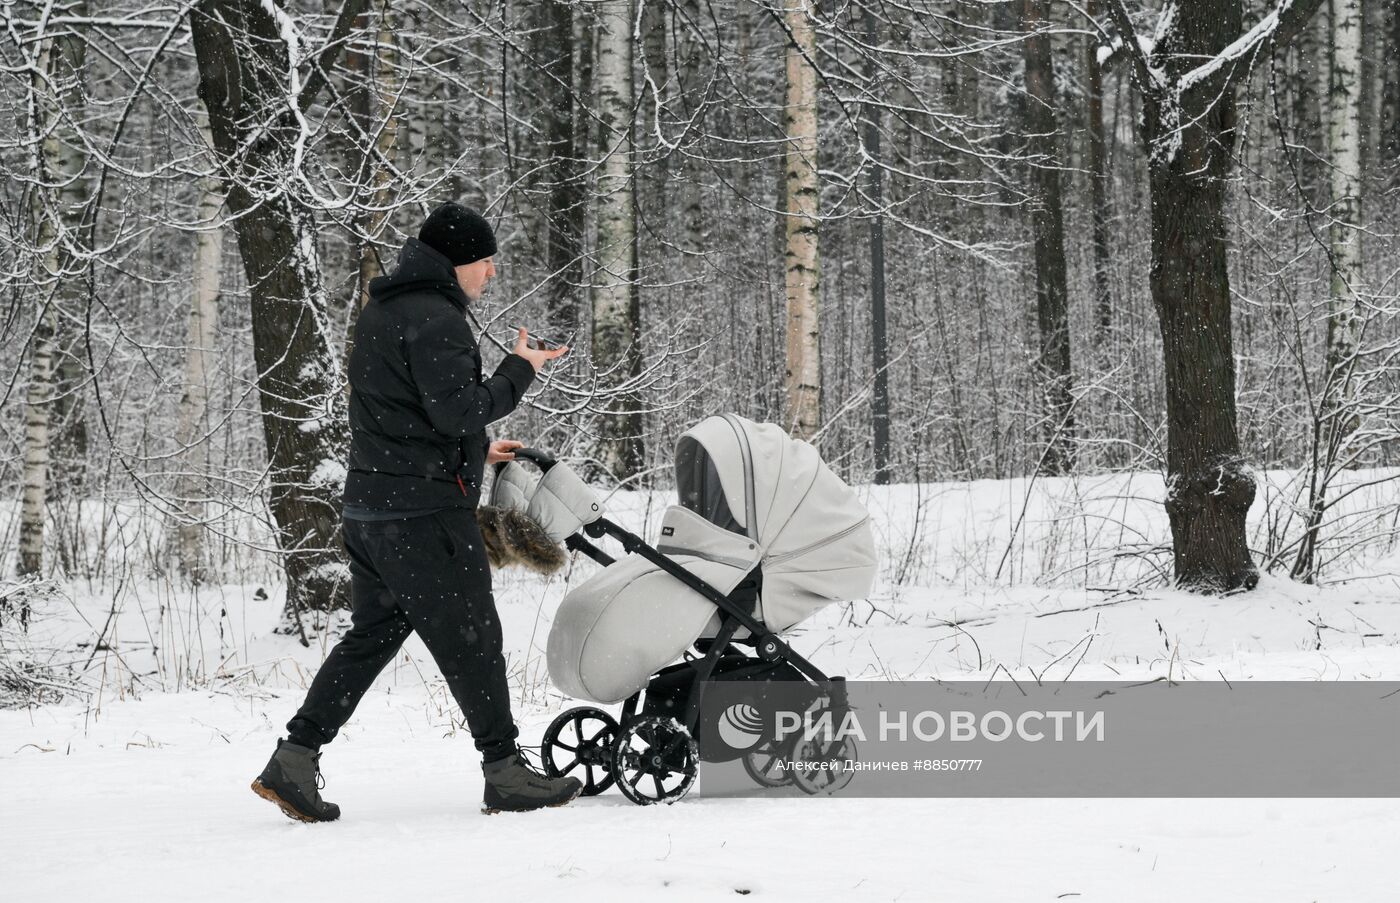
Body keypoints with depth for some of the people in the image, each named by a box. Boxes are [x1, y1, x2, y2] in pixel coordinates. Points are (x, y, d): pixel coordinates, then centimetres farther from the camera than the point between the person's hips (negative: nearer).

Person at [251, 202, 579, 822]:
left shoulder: (379, 311, 18)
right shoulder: (434, 317, -14)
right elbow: (456, 409, -22)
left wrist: (472, 450, 25)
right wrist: (519, 370, -10)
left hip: (369, 507, 9)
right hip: (424, 511, -9)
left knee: (372, 633, 12)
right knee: (470, 638, -1)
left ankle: (294, 760, 6)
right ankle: (505, 775, 6)